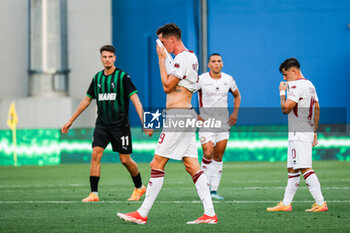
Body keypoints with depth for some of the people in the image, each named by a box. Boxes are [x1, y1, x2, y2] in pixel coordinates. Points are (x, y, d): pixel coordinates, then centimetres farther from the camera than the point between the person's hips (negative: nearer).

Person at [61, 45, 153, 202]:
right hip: (102, 124, 4)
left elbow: (135, 100, -12)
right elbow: (86, 100, 19)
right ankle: (93, 194, -10)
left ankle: (139, 188, 26)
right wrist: (71, 121, 21)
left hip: (120, 125, -4)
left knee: (125, 160, 1)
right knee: (95, 154, -12)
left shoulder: (122, 77, -7)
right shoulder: (97, 78, 8)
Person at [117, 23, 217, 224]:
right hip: (187, 114, 10)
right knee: (192, 166, 5)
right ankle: (210, 213, -1)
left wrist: (162, 59, -7)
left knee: (157, 164, -6)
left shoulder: (182, 58, -13)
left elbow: (167, 86, -13)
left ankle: (143, 214, -3)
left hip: (178, 115, -10)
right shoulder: (192, 57, 17)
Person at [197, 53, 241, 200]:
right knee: (208, 154, -16)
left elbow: (237, 96, 22)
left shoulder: (228, 80, 5)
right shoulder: (201, 80, -8)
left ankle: (214, 190, 10)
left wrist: (235, 113, 9)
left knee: (218, 156, 4)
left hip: (223, 123, 4)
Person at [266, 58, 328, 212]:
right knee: (292, 169, 13)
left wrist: (282, 92, -3)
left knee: (305, 169, -13)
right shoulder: (310, 85, 17)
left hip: (299, 134, -10)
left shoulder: (296, 85, -14)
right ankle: (286, 204, 17)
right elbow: (317, 108, 21)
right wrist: (314, 131, 24)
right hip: (308, 132, 10)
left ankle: (320, 203, -17)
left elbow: (285, 109, -18)